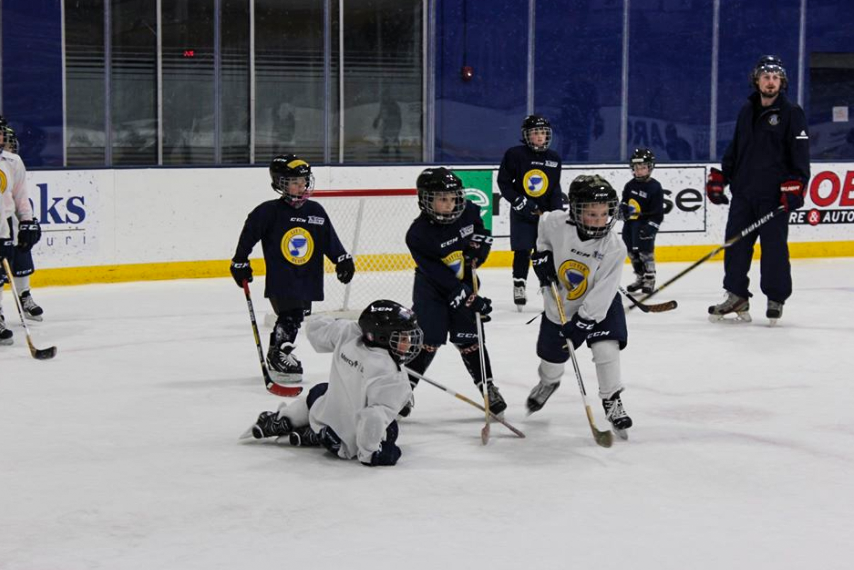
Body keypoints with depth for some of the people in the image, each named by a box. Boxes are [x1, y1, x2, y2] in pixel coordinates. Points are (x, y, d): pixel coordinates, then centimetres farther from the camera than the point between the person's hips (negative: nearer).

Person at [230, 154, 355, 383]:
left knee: (296, 317, 11)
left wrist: (343, 259, 4)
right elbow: (248, 234, 0)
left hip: (307, 278, 6)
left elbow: (330, 240, 12)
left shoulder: (316, 211, 6)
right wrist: (240, 262, 2)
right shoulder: (269, 212, -7)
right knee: (291, 317, -15)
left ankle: (277, 355, 26)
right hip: (280, 279, -5)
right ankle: (279, 355, -1)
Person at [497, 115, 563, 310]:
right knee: (522, 251, -3)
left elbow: (555, 189, 9)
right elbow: (504, 183, -6)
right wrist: (519, 202, -15)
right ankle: (519, 285, 9)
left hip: (545, 212, 3)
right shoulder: (515, 155, -8)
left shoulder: (554, 159, 4)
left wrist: (556, 212, -2)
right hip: (521, 213, -3)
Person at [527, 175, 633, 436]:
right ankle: (548, 381, 53)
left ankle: (612, 400, -1)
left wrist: (579, 325, -29)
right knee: (551, 354, 17)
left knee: (606, 348, -21)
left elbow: (601, 294, -27)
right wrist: (542, 254, -9)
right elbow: (543, 226, 4)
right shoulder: (556, 223, -25)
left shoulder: (614, 247, -28)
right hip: (559, 303, 2)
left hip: (598, 305, -2)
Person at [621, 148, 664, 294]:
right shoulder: (630, 185, 6)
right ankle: (640, 278, 25)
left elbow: (658, 211, -13)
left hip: (645, 224, -6)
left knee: (645, 251, -12)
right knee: (632, 252, 11)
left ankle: (650, 280, -2)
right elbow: (624, 200, 20)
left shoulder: (654, 187, -11)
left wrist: (650, 226, -22)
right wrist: (623, 207, -3)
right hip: (630, 222, 6)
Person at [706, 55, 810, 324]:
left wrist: (795, 186, -16)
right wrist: (719, 177, 16)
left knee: (774, 248, -3)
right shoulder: (746, 112, 15)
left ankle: (776, 300, 9)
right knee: (736, 244, 4)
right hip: (743, 193, 5)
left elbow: (800, 155, -7)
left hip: (774, 196, -5)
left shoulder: (792, 113, -2)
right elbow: (734, 149, 22)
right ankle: (737, 297, 13)